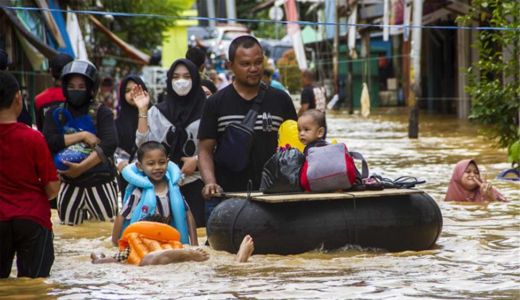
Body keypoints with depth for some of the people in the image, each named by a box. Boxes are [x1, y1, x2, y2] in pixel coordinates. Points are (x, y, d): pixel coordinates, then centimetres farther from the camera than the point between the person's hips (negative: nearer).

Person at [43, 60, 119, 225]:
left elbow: (110, 145, -19)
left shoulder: (102, 113, -4)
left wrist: (81, 167, -26)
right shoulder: (55, 114, 4)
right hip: (69, 185, 3)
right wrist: (82, 135, -16)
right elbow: (49, 142, -12)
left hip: (101, 184, -3)